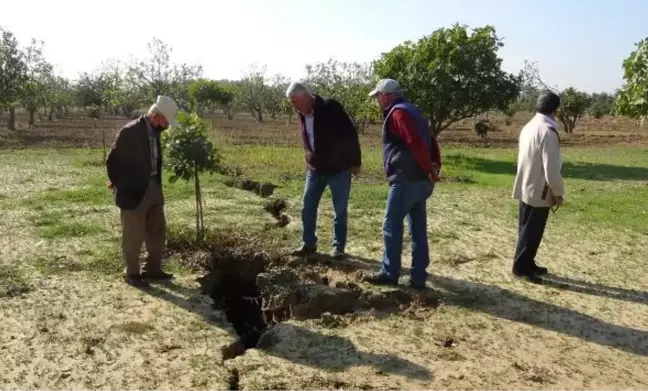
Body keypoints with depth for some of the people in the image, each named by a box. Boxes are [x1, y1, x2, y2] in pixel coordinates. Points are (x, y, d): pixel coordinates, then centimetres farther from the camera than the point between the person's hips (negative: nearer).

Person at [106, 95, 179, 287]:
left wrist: (157, 184, 14)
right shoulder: (130, 131, -19)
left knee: (157, 231, 15)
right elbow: (112, 160, -13)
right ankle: (132, 273, 19)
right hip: (134, 191, -8)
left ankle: (152, 269, 29)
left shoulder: (154, 131, 4)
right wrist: (120, 185, -3)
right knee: (133, 236, 5)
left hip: (154, 188, 8)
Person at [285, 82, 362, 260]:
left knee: (339, 211, 2)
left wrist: (355, 162, -14)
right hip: (315, 169, 6)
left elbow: (351, 133, -16)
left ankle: (338, 246, 13)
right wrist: (309, 161, 13)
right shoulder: (302, 115, 3)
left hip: (339, 169, -6)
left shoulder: (330, 107, -18)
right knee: (308, 207, 7)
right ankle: (309, 244, 18)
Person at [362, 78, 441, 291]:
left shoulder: (398, 113, -10)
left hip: (406, 179, -9)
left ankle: (389, 273, 8)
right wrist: (435, 166, 7)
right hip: (421, 180, 10)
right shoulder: (412, 111, 21)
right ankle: (418, 277, 14)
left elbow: (416, 143, -21)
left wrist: (429, 170, -15)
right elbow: (430, 142, 17)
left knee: (392, 226, 0)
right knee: (418, 228, 9)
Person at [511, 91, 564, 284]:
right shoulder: (547, 131, -21)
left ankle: (527, 264, 27)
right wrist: (558, 192, -10)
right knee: (531, 231, 1)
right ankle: (521, 267, 10)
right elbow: (551, 167, -22)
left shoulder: (528, 127, 8)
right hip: (539, 190, -9)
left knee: (527, 229, 16)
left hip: (526, 187, 9)